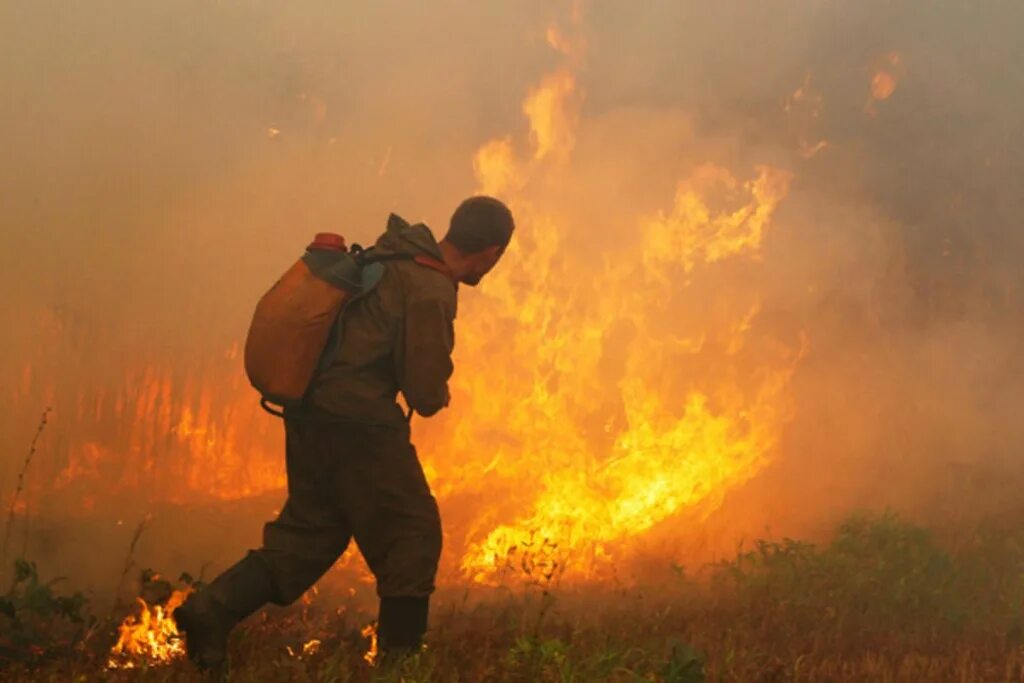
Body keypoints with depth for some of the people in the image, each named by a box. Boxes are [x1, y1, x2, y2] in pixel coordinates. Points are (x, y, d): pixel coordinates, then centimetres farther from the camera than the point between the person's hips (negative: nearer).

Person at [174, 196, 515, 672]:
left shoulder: (393, 255, 10)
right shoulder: (432, 293, -17)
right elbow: (427, 396, -16)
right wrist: (439, 393, 7)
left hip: (311, 412, 9)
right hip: (359, 422, -9)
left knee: (310, 531, 17)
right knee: (412, 533, 6)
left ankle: (212, 609, 6)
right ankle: (399, 660, 11)